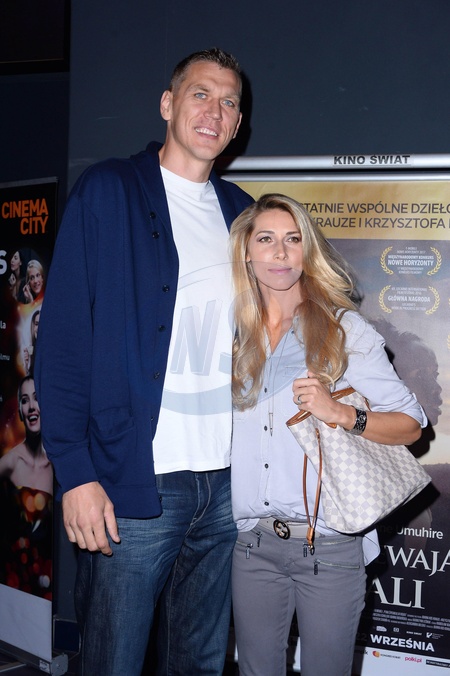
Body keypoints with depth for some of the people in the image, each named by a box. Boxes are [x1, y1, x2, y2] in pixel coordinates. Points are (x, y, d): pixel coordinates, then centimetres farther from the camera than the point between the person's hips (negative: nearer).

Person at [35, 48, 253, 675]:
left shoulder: (240, 212, 13)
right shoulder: (107, 192, -2)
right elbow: (62, 336, -7)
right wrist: (75, 472, -14)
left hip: (225, 483, 5)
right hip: (132, 483, -5)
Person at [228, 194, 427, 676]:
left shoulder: (345, 329, -2)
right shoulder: (231, 333, 8)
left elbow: (411, 424, -4)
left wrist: (340, 414, -18)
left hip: (330, 543, -3)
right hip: (253, 543, 3)